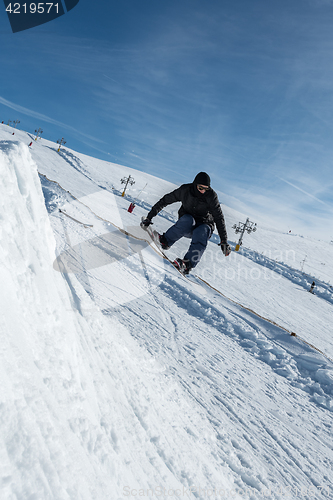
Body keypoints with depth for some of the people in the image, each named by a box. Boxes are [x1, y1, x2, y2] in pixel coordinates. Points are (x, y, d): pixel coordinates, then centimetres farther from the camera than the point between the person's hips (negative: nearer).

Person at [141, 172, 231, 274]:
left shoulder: (211, 196, -15)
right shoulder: (185, 190, -11)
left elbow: (219, 218, -16)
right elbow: (164, 201, -5)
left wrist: (224, 241, -23)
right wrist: (149, 217, -8)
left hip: (204, 225, -1)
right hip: (186, 226, 1)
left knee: (202, 232, -38)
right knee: (188, 219, -36)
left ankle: (188, 264, -47)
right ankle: (165, 241, -28)